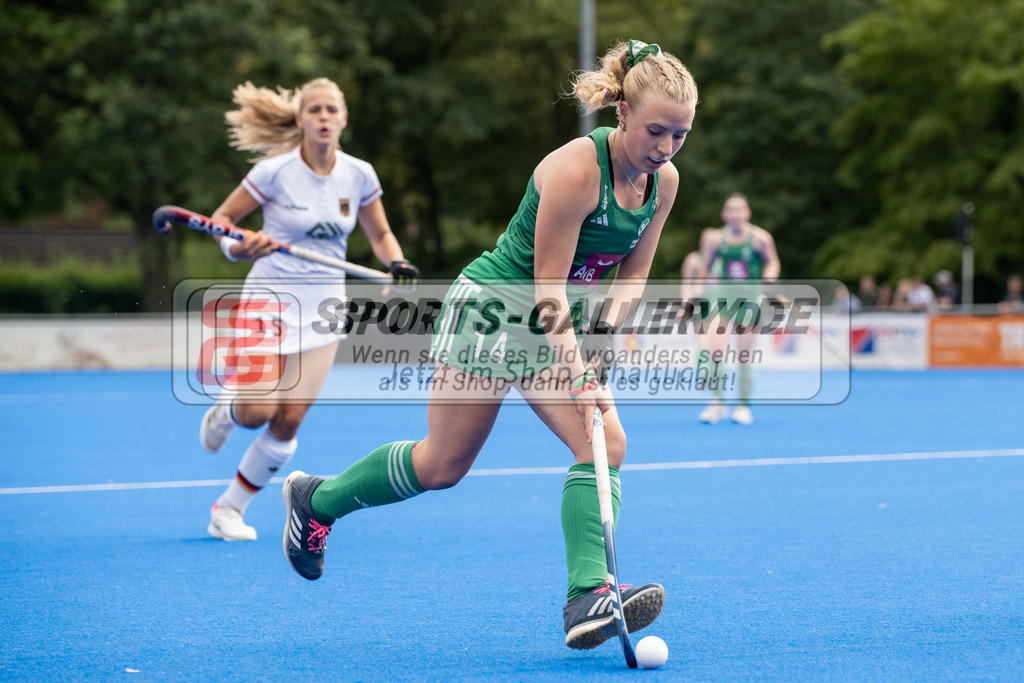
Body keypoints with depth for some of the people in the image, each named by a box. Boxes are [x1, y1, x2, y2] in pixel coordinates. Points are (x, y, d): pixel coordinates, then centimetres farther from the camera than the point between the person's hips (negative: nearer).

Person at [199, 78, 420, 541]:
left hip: (323, 305, 3)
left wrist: (397, 263, -7)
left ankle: (229, 509, 11)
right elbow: (221, 217, -3)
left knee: (288, 421, -5)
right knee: (257, 412, -12)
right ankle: (225, 409, 28)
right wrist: (238, 247, -24)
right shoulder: (275, 171, -12)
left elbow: (380, 234, 13)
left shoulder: (359, 175, -1)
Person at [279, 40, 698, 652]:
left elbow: (633, 274, 6)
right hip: (490, 308, -7)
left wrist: (601, 336, -10)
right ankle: (314, 499, 26)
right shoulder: (575, 168, -26)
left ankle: (589, 599, -23)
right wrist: (574, 368, -29)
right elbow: (548, 285, -24)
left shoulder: (664, 181, -3)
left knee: (606, 441, -15)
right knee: (442, 464, 2)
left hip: (557, 324, 7)